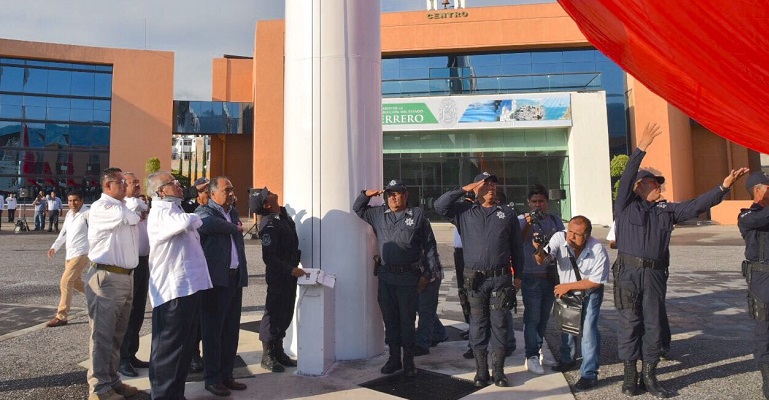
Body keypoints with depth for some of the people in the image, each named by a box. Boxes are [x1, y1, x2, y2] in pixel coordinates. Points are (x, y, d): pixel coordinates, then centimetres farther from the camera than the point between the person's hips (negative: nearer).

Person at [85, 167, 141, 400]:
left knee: (116, 335, 15)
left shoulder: (124, 207, 19)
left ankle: (112, 381, 26)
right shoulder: (101, 207, -9)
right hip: (106, 278, -9)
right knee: (102, 335, -2)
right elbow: (131, 217, -21)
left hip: (125, 277, 9)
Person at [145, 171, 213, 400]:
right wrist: (196, 219, -10)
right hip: (173, 289, -10)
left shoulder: (174, 210, 18)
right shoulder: (160, 213, -12)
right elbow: (187, 222, -30)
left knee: (185, 345, 17)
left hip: (189, 285, 10)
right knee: (169, 347, 0)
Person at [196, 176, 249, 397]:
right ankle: (212, 378, 10)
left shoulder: (233, 212, 18)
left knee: (231, 329, 11)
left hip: (235, 277, 7)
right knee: (213, 329, 1)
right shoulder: (204, 211, -4)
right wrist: (235, 228, -13)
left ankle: (226, 374, 21)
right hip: (216, 278, -7)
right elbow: (208, 224, -29)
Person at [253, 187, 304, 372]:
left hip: (289, 273, 8)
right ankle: (267, 356, 13)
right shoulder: (269, 225, -18)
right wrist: (291, 270, -22)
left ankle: (278, 351, 27)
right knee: (273, 313, 1)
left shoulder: (284, 216, 8)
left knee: (286, 313, 15)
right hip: (277, 275, -8)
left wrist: (294, 268, 16)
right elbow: (269, 257, -21)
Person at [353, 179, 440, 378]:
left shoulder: (418, 215, 0)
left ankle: (408, 361, 15)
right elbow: (357, 209, 23)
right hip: (386, 276, 4)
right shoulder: (379, 214, 11)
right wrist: (366, 194, 3)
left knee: (407, 319, 3)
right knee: (390, 318, 11)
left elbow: (429, 246, 0)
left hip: (409, 277, -4)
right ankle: (394, 358, 23)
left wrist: (428, 273, -4)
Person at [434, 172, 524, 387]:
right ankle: (481, 372, 17)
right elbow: (440, 205, -5)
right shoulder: (465, 212, 7)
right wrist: (464, 189, -5)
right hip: (475, 279, 0)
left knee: (499, 325, 5)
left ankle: (498, 372, 16)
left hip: (501, 278, 0)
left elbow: (516, 246, 11)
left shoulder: (508, 212, 9)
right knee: (478, 325, 7)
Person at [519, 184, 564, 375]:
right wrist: (528, 224, -31)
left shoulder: (555, 220, 10)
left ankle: (538, 351, 27)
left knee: (544, 317, 13)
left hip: (551, 275, 5)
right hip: (531, 278, -5)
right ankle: (532, 357, 5)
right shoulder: (522, 220, -4)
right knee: (532, 318, -2)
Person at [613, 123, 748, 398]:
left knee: (653, 324, 7)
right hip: (628, 272, -4)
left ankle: (649, 376, 17)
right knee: (629, 323, 1)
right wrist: (641, 148, -15)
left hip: (655, 274, 4)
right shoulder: (626, 205, 3)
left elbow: (697, 205, 11)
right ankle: (630, 375, 10)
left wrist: (723, 187, 0)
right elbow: (626, 178, -10)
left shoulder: (666, 210, 16)